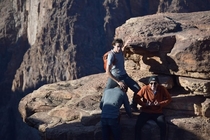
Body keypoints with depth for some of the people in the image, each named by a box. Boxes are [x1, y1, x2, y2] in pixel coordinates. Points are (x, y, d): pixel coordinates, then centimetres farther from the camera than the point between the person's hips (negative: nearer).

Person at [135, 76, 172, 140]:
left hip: (158, 112, 0)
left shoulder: (162, 89, -8)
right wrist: (144, 104, -17)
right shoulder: (145, 88, -11)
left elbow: (169, 99, 1)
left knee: (163, 125, -27)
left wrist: (160, 104, -15)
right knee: (138, 125, -24)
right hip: (146, 112, 0)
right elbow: (137, 98, -1)